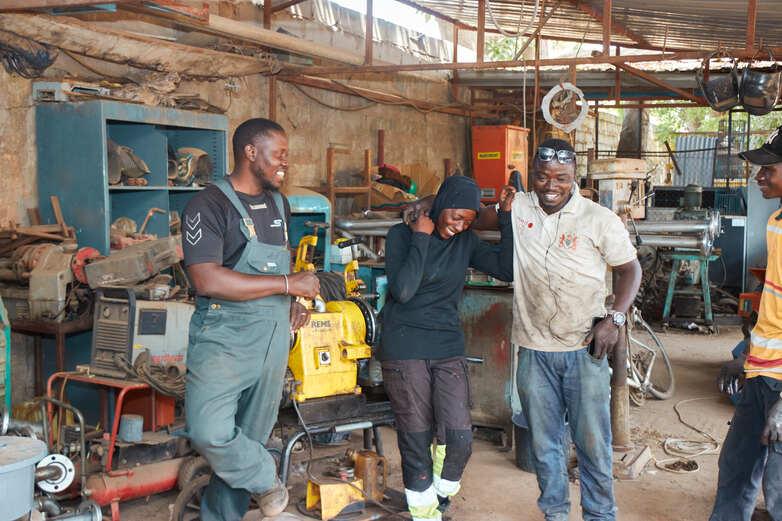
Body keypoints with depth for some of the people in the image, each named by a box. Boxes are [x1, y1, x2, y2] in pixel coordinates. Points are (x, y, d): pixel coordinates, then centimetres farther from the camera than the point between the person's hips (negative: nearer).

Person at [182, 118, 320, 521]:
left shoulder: (278, 204, 13)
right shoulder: (209, 205, -11)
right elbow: (207, 279, -23)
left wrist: (294, 302, 7)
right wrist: (288, 284, -20)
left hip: (274, 336, 6)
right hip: (224, 336, -6)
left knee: (252, 435, 11)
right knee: (210, 432, -20)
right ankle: (265, 479, 7)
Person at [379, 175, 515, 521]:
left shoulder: (465, 242, 7)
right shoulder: (402, 235, -4)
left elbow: (507, 269, -4)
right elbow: (402, 291, -17)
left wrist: (507, 219, -7)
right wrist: (421, 239, -14)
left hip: (448, 350, 3)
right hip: (405, 352, -3)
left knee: (460, 437, -8)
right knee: (416, 442, 3)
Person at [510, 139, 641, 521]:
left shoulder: (600, 220, -7)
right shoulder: (518, 207, 0)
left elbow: (629, 269, 2)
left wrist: (614, 318, -11)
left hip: (584, 350, -2)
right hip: (534, 351, 3)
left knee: (593, 443, 4)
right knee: (544, 443, 15)